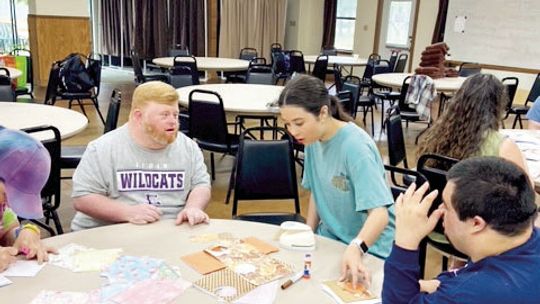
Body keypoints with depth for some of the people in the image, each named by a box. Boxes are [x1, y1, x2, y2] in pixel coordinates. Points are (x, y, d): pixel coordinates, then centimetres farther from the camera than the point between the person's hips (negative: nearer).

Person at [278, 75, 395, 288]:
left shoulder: (355, 146, -24)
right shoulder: (313, 140, -2)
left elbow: (379, 212, -31)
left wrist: (355, 248, -45)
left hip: (367, 248, -6)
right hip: (329, 239, 6)